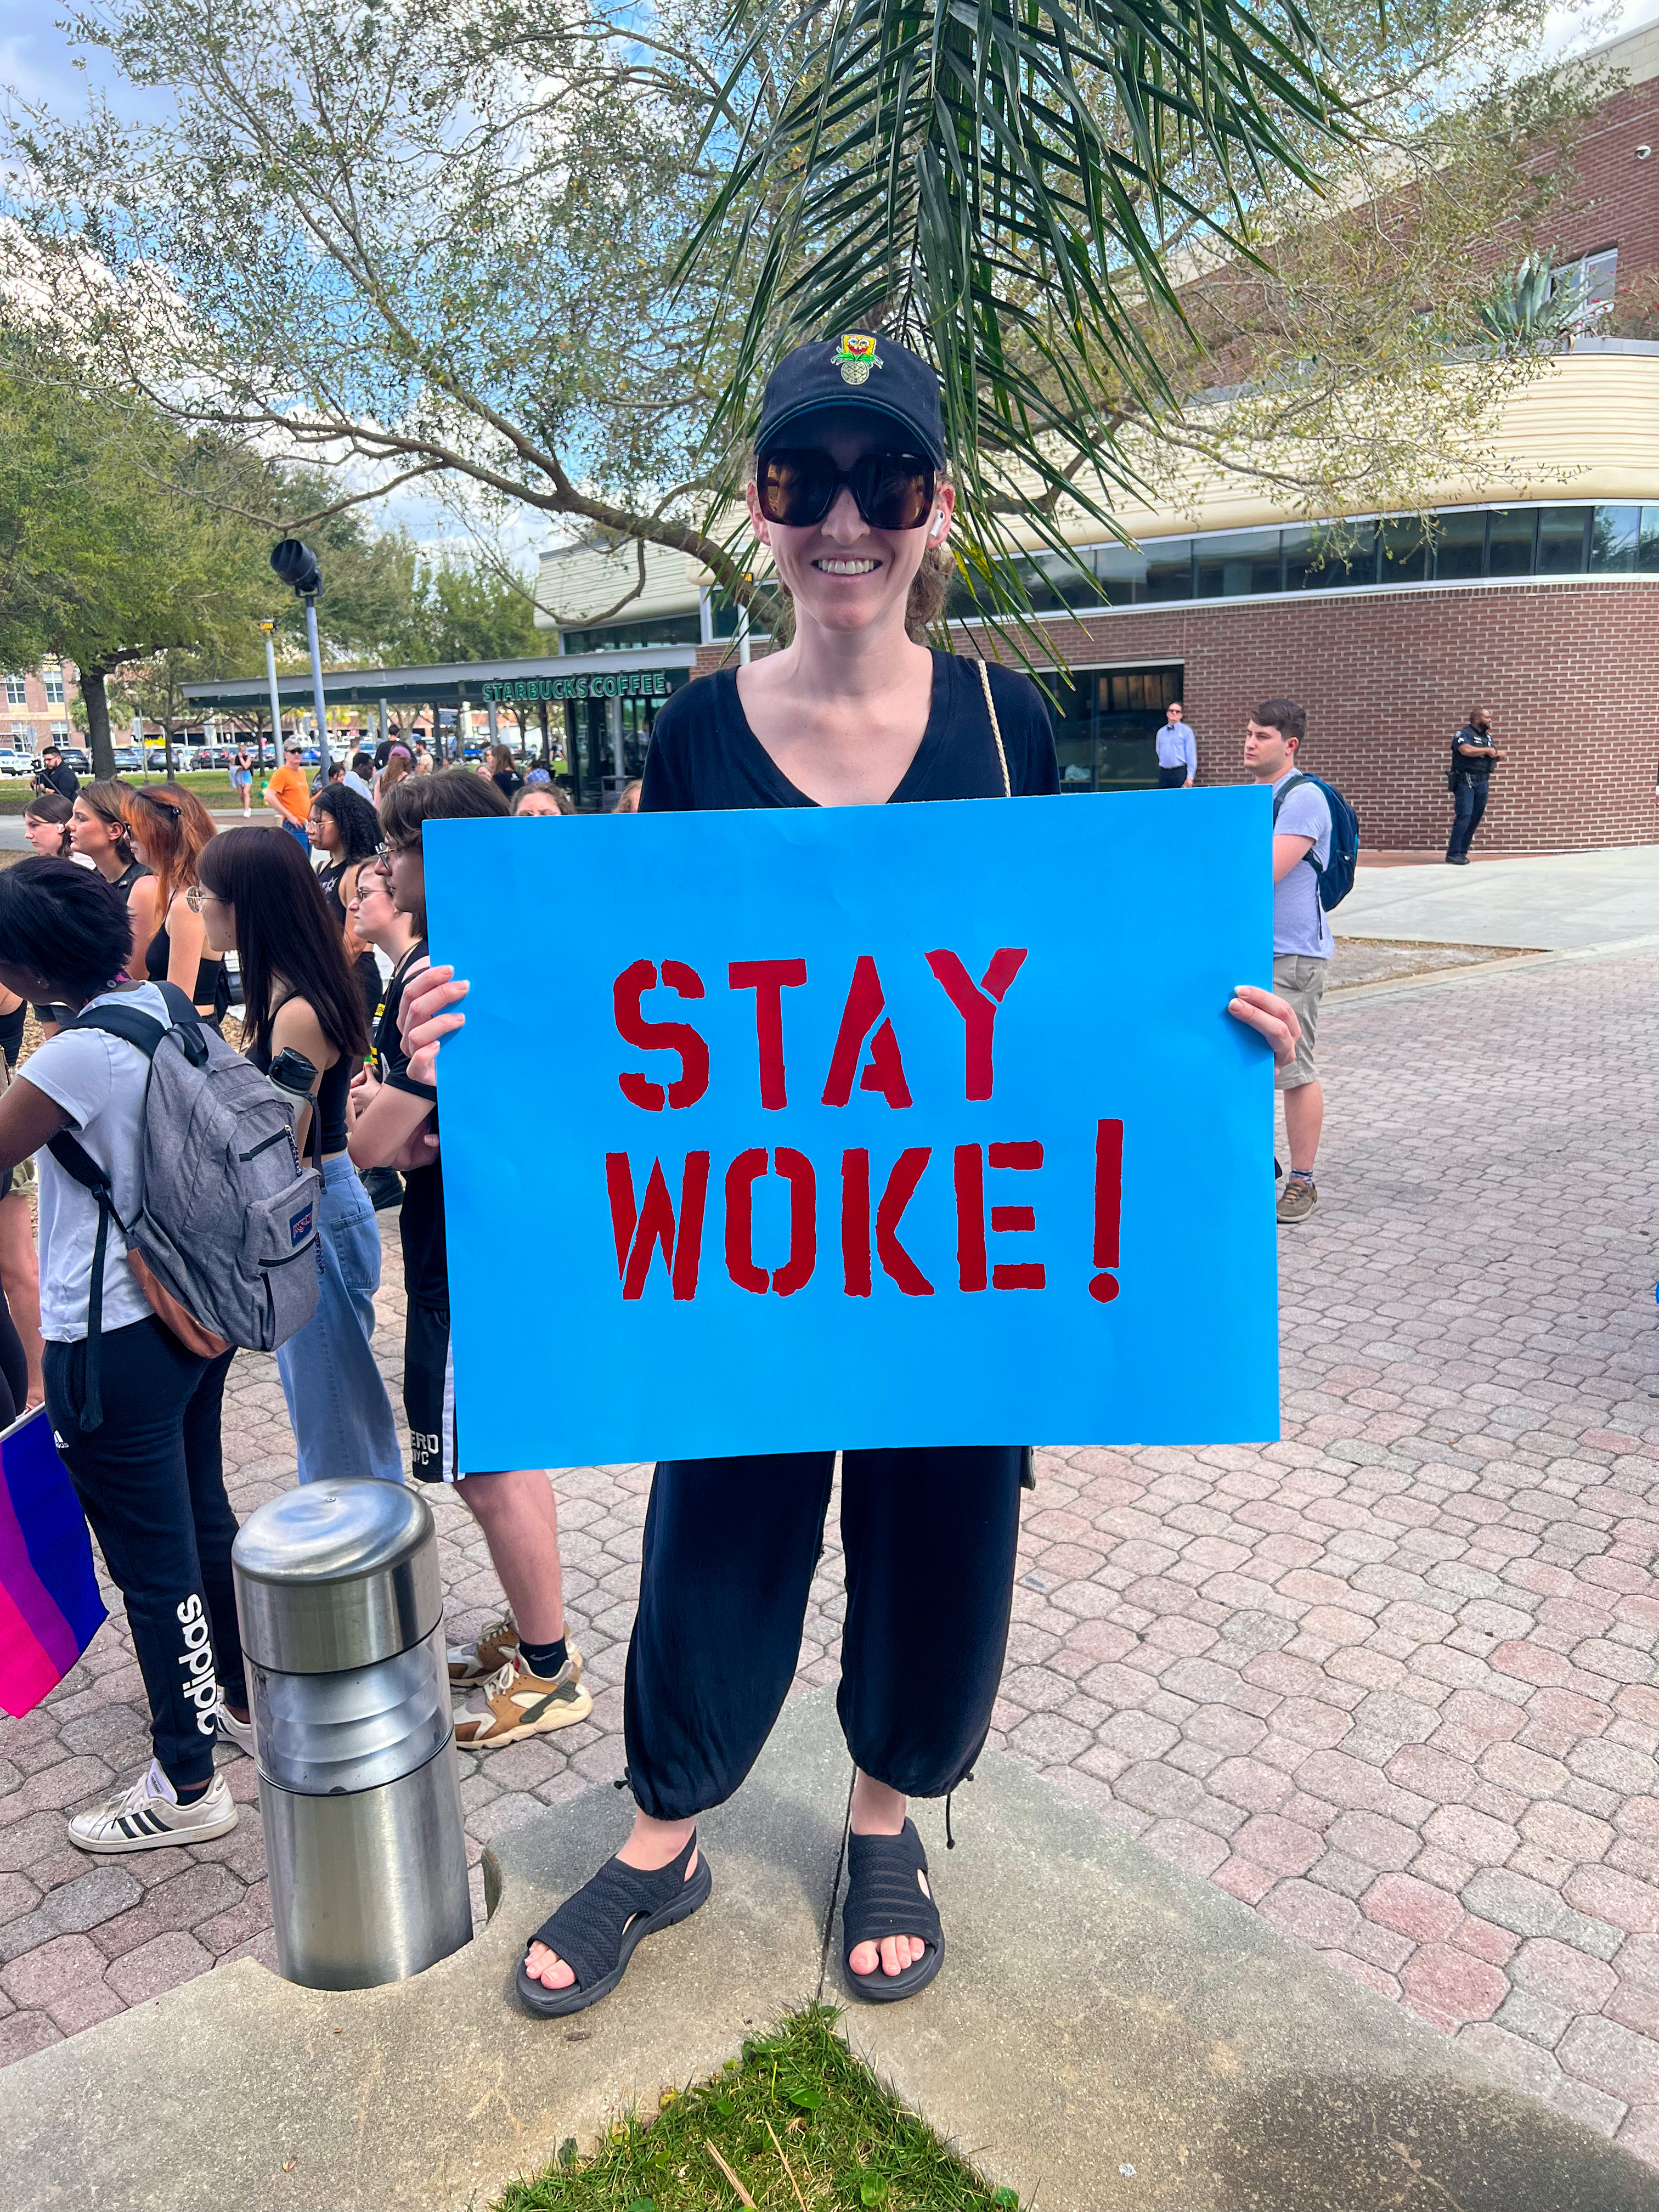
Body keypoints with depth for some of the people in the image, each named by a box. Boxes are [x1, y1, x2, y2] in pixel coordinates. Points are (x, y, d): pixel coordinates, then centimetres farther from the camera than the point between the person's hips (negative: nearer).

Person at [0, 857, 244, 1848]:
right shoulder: (160, 1005, 0)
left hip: (113, 1347, -9)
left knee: (153, 1564, 6)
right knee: (206, 1518, 24)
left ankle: (188, 1784, 22)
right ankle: (244, 1696, 43)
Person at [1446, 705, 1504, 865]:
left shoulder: (1488, 737, 19)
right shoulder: (1464, 734, -5)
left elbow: (1492, 756, 29)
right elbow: (1467, 750, -25)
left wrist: (1498, 756, 5)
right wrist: (1487, 750, -12)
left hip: (1482, 783, 8)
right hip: (1465, 781, -8)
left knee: (1476, 818, 4)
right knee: (1464, 816, -15)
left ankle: (1462, 852, 9)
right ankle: (1453, 854, -14)